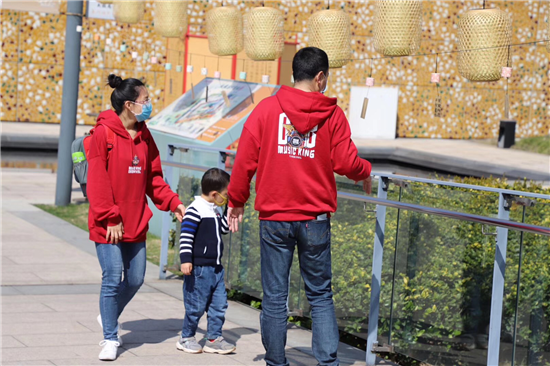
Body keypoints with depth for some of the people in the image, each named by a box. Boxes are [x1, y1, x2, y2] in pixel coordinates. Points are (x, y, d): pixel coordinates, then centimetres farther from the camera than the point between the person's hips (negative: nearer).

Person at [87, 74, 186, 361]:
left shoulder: (144, 136, 9)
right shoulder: (103, 134, -11)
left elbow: (154, 178, 14)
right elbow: (97, 181, -13)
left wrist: (173, 203, 2)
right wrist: (110, 218, -16)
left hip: (136, 223, 6)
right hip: (108, 226, -6)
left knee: (135, 279, 10)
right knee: (113, 279, -4)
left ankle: (109, 317, 36)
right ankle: (110, 338, 10)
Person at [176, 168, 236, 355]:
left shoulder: (216, 210, 13)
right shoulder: (195, 210, -15)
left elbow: (224, 228, 23)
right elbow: (186, 236, -18)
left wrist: (230, 209, 11)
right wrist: (186, 260, -24)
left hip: (216, 268, 9)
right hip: (199, 268, -9)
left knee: (219, 304, 8)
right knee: (196, 306, 0)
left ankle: (213, 339, 16)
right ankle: (186, 338, 15)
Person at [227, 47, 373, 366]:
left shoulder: (267, 108, 0)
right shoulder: (333, 114, -2)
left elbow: (245, 160, 0)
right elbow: (346, 162, -5)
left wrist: (237, 201, 12)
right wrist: (365, 173, 18)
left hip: (274, 217, 0)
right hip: (315, 218, 0)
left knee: (275, 297, 7)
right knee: (321, 295, 10)